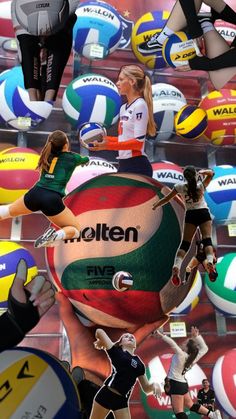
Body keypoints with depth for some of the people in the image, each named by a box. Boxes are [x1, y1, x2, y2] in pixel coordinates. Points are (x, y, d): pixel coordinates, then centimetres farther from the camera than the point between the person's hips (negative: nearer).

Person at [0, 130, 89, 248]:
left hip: (35, 194, 5)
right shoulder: (72, 157, 7)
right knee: (75, 230, 10)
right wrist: (84, 158, 55)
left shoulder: (47, 154, 18)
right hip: (52, 200, -4)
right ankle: (55, 235, -20)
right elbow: (86, 160, 29)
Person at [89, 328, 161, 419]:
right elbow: (99, 331, -8)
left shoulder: (139, 364, 13)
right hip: (106, 394, -3)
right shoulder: (115, 351, 1)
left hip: (122, 400, 3)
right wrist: (100, 342, 12)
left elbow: (146, 388, 14)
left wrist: (154, 384, -8)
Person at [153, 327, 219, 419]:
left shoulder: (180, 354, -20)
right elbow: (204, 348, 7)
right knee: (191, 405, 24)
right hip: (183, 384, 8)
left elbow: (172, 343, -31)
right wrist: (197, 336, 4)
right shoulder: (193, 358, -3)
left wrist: (160, 335, -29)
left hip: (176, 384, -8)